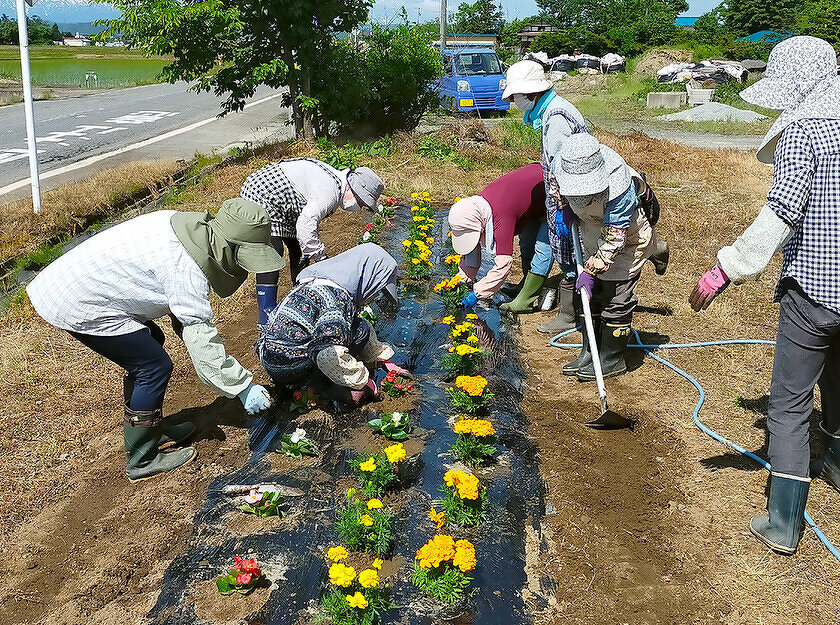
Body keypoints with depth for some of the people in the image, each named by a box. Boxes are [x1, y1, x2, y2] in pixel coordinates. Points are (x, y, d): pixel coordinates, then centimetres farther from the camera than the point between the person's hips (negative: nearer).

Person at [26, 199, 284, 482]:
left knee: (150, 343, 20)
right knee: (155, 367, -7)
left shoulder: (185, 225, 1)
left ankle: (153, 428, 34)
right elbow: (200, 340, -25)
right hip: (79, 307, -10)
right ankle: (141, 461, 5)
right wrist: (243, 386, -19)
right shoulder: (186, 268, -27)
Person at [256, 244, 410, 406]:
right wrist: (364, 381, -15)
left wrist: (385, 362, 27)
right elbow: (329, 356, -29)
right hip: (289, 369, -10)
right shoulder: (338, 296, -18)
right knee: (361, 329, -8)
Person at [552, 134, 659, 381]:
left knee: (616, 301, -2)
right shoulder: (562, 164, -19)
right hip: (593, 241, 7)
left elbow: (615, 237, -31)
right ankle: (589, 353, 24)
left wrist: (592, 270, -30)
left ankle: (612, 360, 12)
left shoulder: (618, 187, -37)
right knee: (590, 296, 12)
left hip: (626, 242, -7)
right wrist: (566, 208, -5)